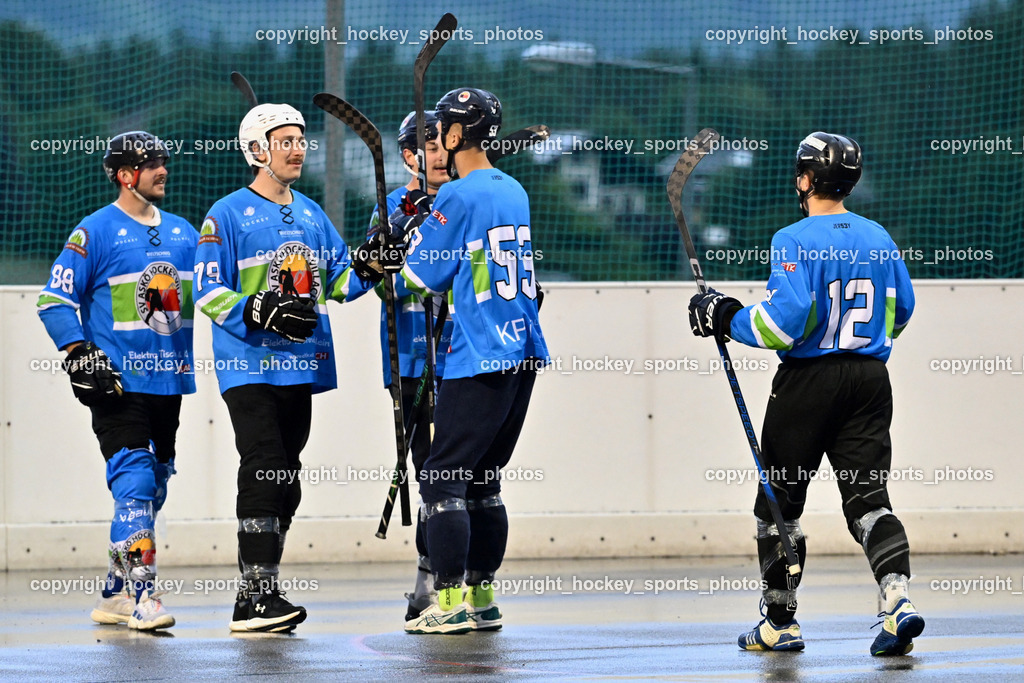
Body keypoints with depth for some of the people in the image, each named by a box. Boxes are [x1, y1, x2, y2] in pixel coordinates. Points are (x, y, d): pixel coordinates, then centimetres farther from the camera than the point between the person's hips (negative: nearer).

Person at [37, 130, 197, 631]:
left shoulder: (183, 233, 14)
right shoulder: (95, 233, -5)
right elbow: (54, 300, -6)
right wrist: (79, 355, -14)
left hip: (169, 380, 7)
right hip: (117, 382, -7)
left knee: (152, 488, 10)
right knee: (134, 481, -15)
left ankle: (116, 593, 19)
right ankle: (142, 594, -17)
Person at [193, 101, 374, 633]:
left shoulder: (311, 215, 16)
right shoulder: (228, 215, -4)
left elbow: (340, 280, 16)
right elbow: (209, 292, -9)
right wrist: (262, 311, -22)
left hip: (302, 366, 7)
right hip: (249, 366, -7)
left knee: (285, 482, 8)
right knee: (264, 473, -16)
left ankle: (260, 591, 15)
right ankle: (255, 596, -17)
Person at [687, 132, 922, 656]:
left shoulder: (794, 242, -13)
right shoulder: (879, 239, 7)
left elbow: (786, 321, -21)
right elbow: (900, 313, 17)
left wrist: (727, 321, -7)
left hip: (808, 382, -5)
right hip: (869, 379, 5)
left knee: (779, 500, 9)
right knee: (867, 498, 2)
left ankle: (780, 623, 14)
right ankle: (898, 602, -20)